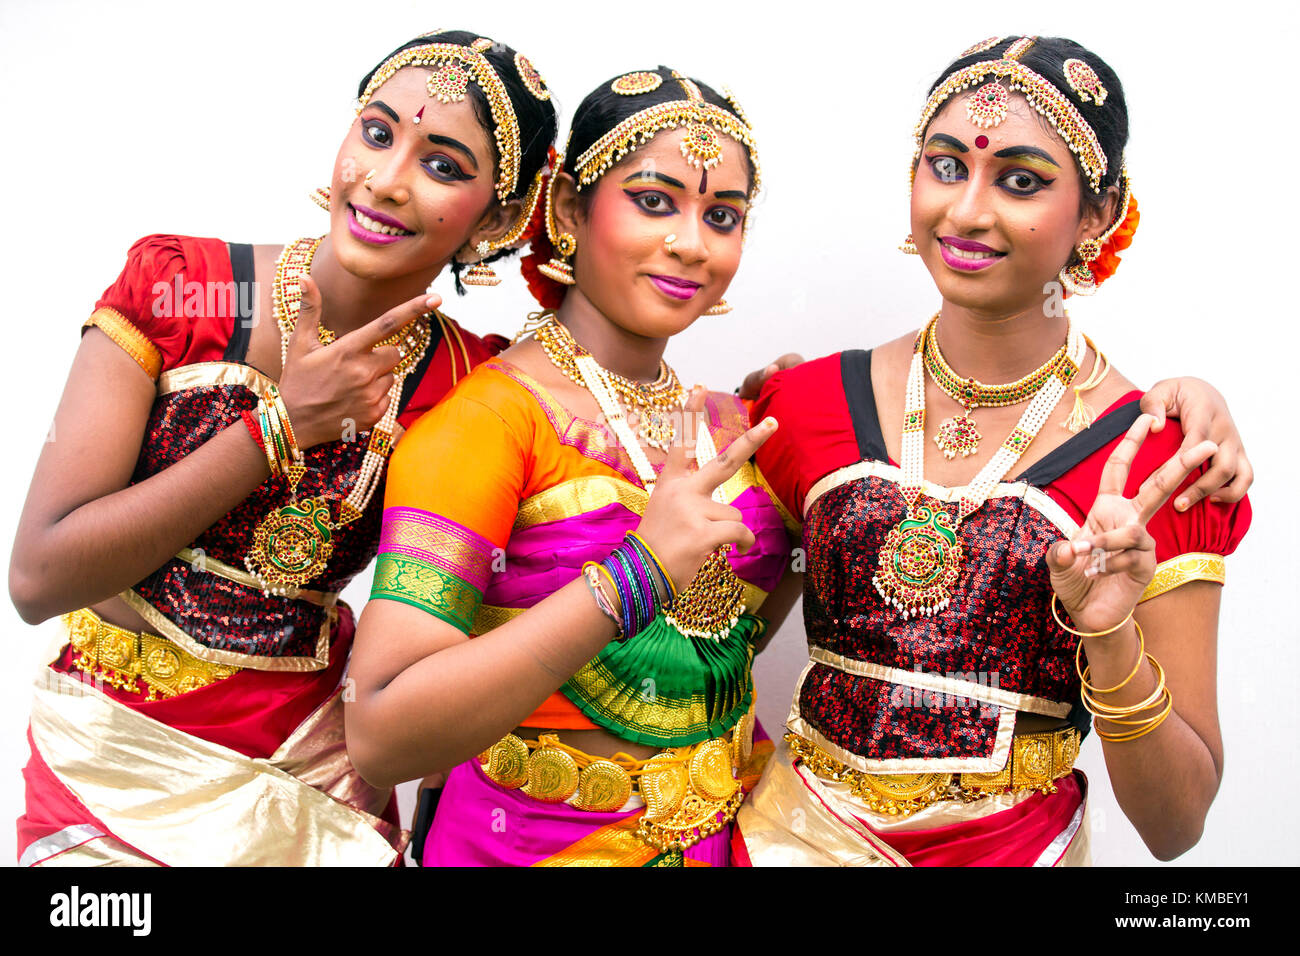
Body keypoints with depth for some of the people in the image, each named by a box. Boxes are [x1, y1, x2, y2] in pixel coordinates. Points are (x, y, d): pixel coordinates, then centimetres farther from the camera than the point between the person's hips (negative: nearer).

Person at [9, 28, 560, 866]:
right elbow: (39, 576, -17)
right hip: (113, 769, 0)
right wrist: (285, 428, -22)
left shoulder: (471, 382, -10)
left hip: (313, 781, 1)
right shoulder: (172, 285, -13)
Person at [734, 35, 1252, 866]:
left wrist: (1111, 639, -27)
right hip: (799, 832, 2)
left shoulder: (1155, 460, -13)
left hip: (1013, 848, -1)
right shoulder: (809, 404, -7)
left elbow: (1175, 826, -10)